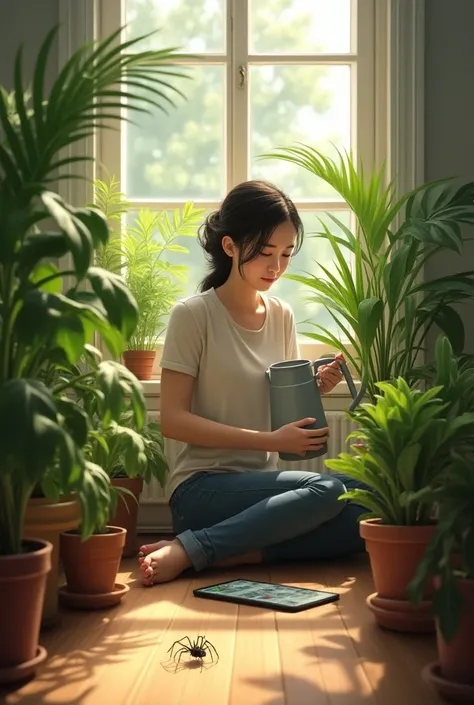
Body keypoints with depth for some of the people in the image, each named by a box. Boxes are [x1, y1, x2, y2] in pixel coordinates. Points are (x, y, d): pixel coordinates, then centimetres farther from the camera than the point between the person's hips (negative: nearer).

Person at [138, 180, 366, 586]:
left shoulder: (282, 316, 9)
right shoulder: (193, 315, -8)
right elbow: (173, 420, -12)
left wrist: (315, 388, -5)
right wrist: (271, 441, -19)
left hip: (262, 484, 6)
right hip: (202, 488, -6)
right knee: (327, 490, -29)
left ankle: (235, 553, -17)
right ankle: (188, 550, -23)